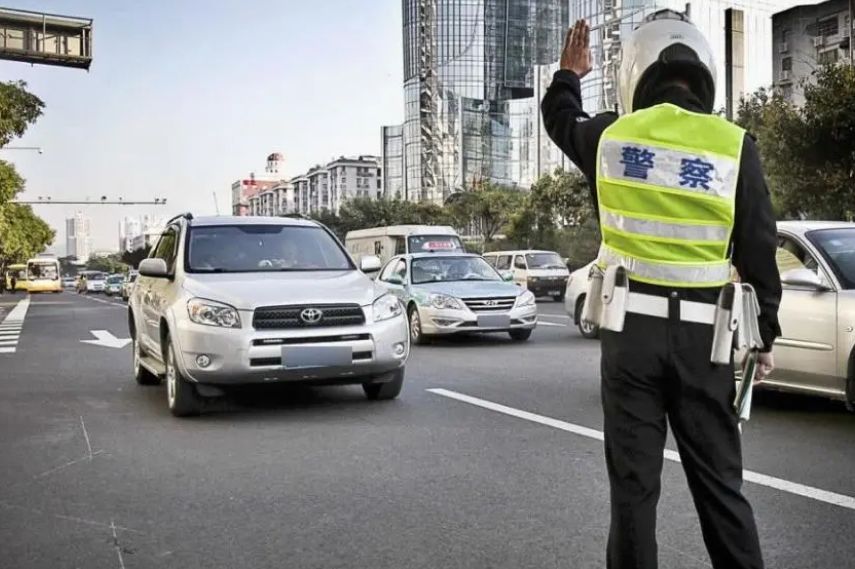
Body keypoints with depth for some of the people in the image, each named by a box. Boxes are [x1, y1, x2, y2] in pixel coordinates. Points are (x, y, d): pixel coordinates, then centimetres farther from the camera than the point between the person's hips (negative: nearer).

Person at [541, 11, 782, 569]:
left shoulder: (610, 134, 0)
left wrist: (568, 74, 45)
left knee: (634, 479, 7)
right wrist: (766, 333, 11)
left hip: (632, 326, 0)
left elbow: (560, 118, 24)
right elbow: (759, 251, 0)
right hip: (703, 333, 0)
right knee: (719, 480, 10)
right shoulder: (735, 145, -3)